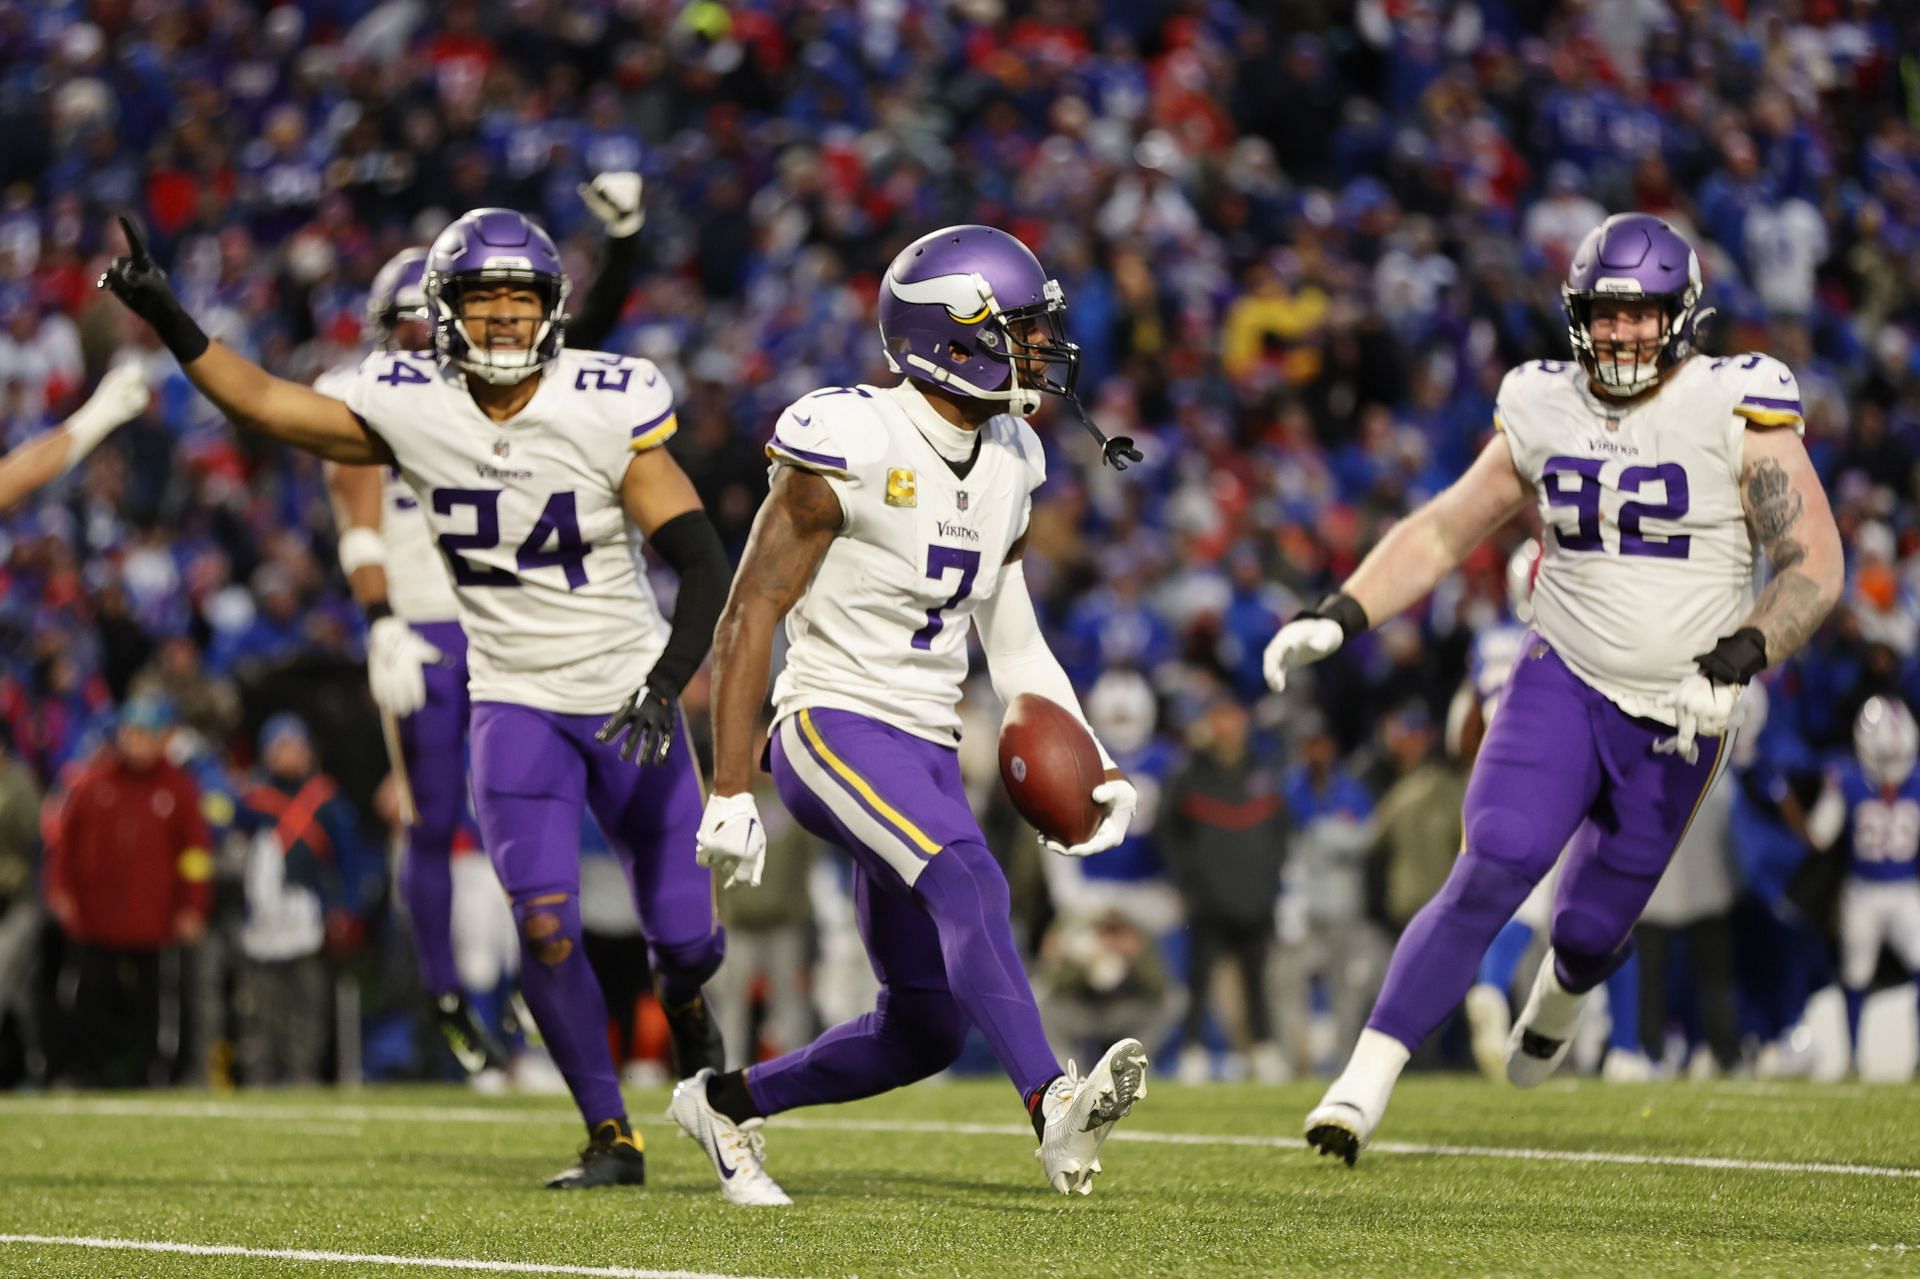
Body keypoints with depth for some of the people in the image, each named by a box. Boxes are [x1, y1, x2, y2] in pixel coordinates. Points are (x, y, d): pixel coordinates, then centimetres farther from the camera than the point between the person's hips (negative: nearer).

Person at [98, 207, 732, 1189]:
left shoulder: (609, 409, -16)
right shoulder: (411, 408, -9)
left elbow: (703, 567, -17)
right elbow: (260, 401, -2)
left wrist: (667, 682, -30)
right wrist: (164, 316, -12)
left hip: (630, 702, -1)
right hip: (517, 705, 1)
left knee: (685, 931, 3)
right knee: (545, 924, -15)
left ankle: (682, 997, 42)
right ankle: (610, 1137, 1)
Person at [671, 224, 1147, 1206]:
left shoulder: (1004, 466, 10)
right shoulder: (855, 447, -13)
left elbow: (1014, 645, 19)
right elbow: (748, 620, -11)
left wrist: (1088, 767, 6)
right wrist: (729, 790, -15)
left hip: (927, 752, 8)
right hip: (833, 728, -8)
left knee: (926, 1029, 6)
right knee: (967, 884, -34)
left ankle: (726, 1100, 27)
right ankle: (1053, 1109, -47)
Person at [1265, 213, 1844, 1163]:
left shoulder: (1736, 416, -10)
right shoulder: (1546, 413, 1)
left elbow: (1815, 566, -11)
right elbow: (1445, 530, 10)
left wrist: (1734, 664, -25)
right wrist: (1338, 617, -2)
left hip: (1672, 719, -1)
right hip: (1561, 683, 1)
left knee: (1591, 929, 9)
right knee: (1494, 871, -20)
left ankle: (1557, 999, 49)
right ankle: (1365, 1082, -19)